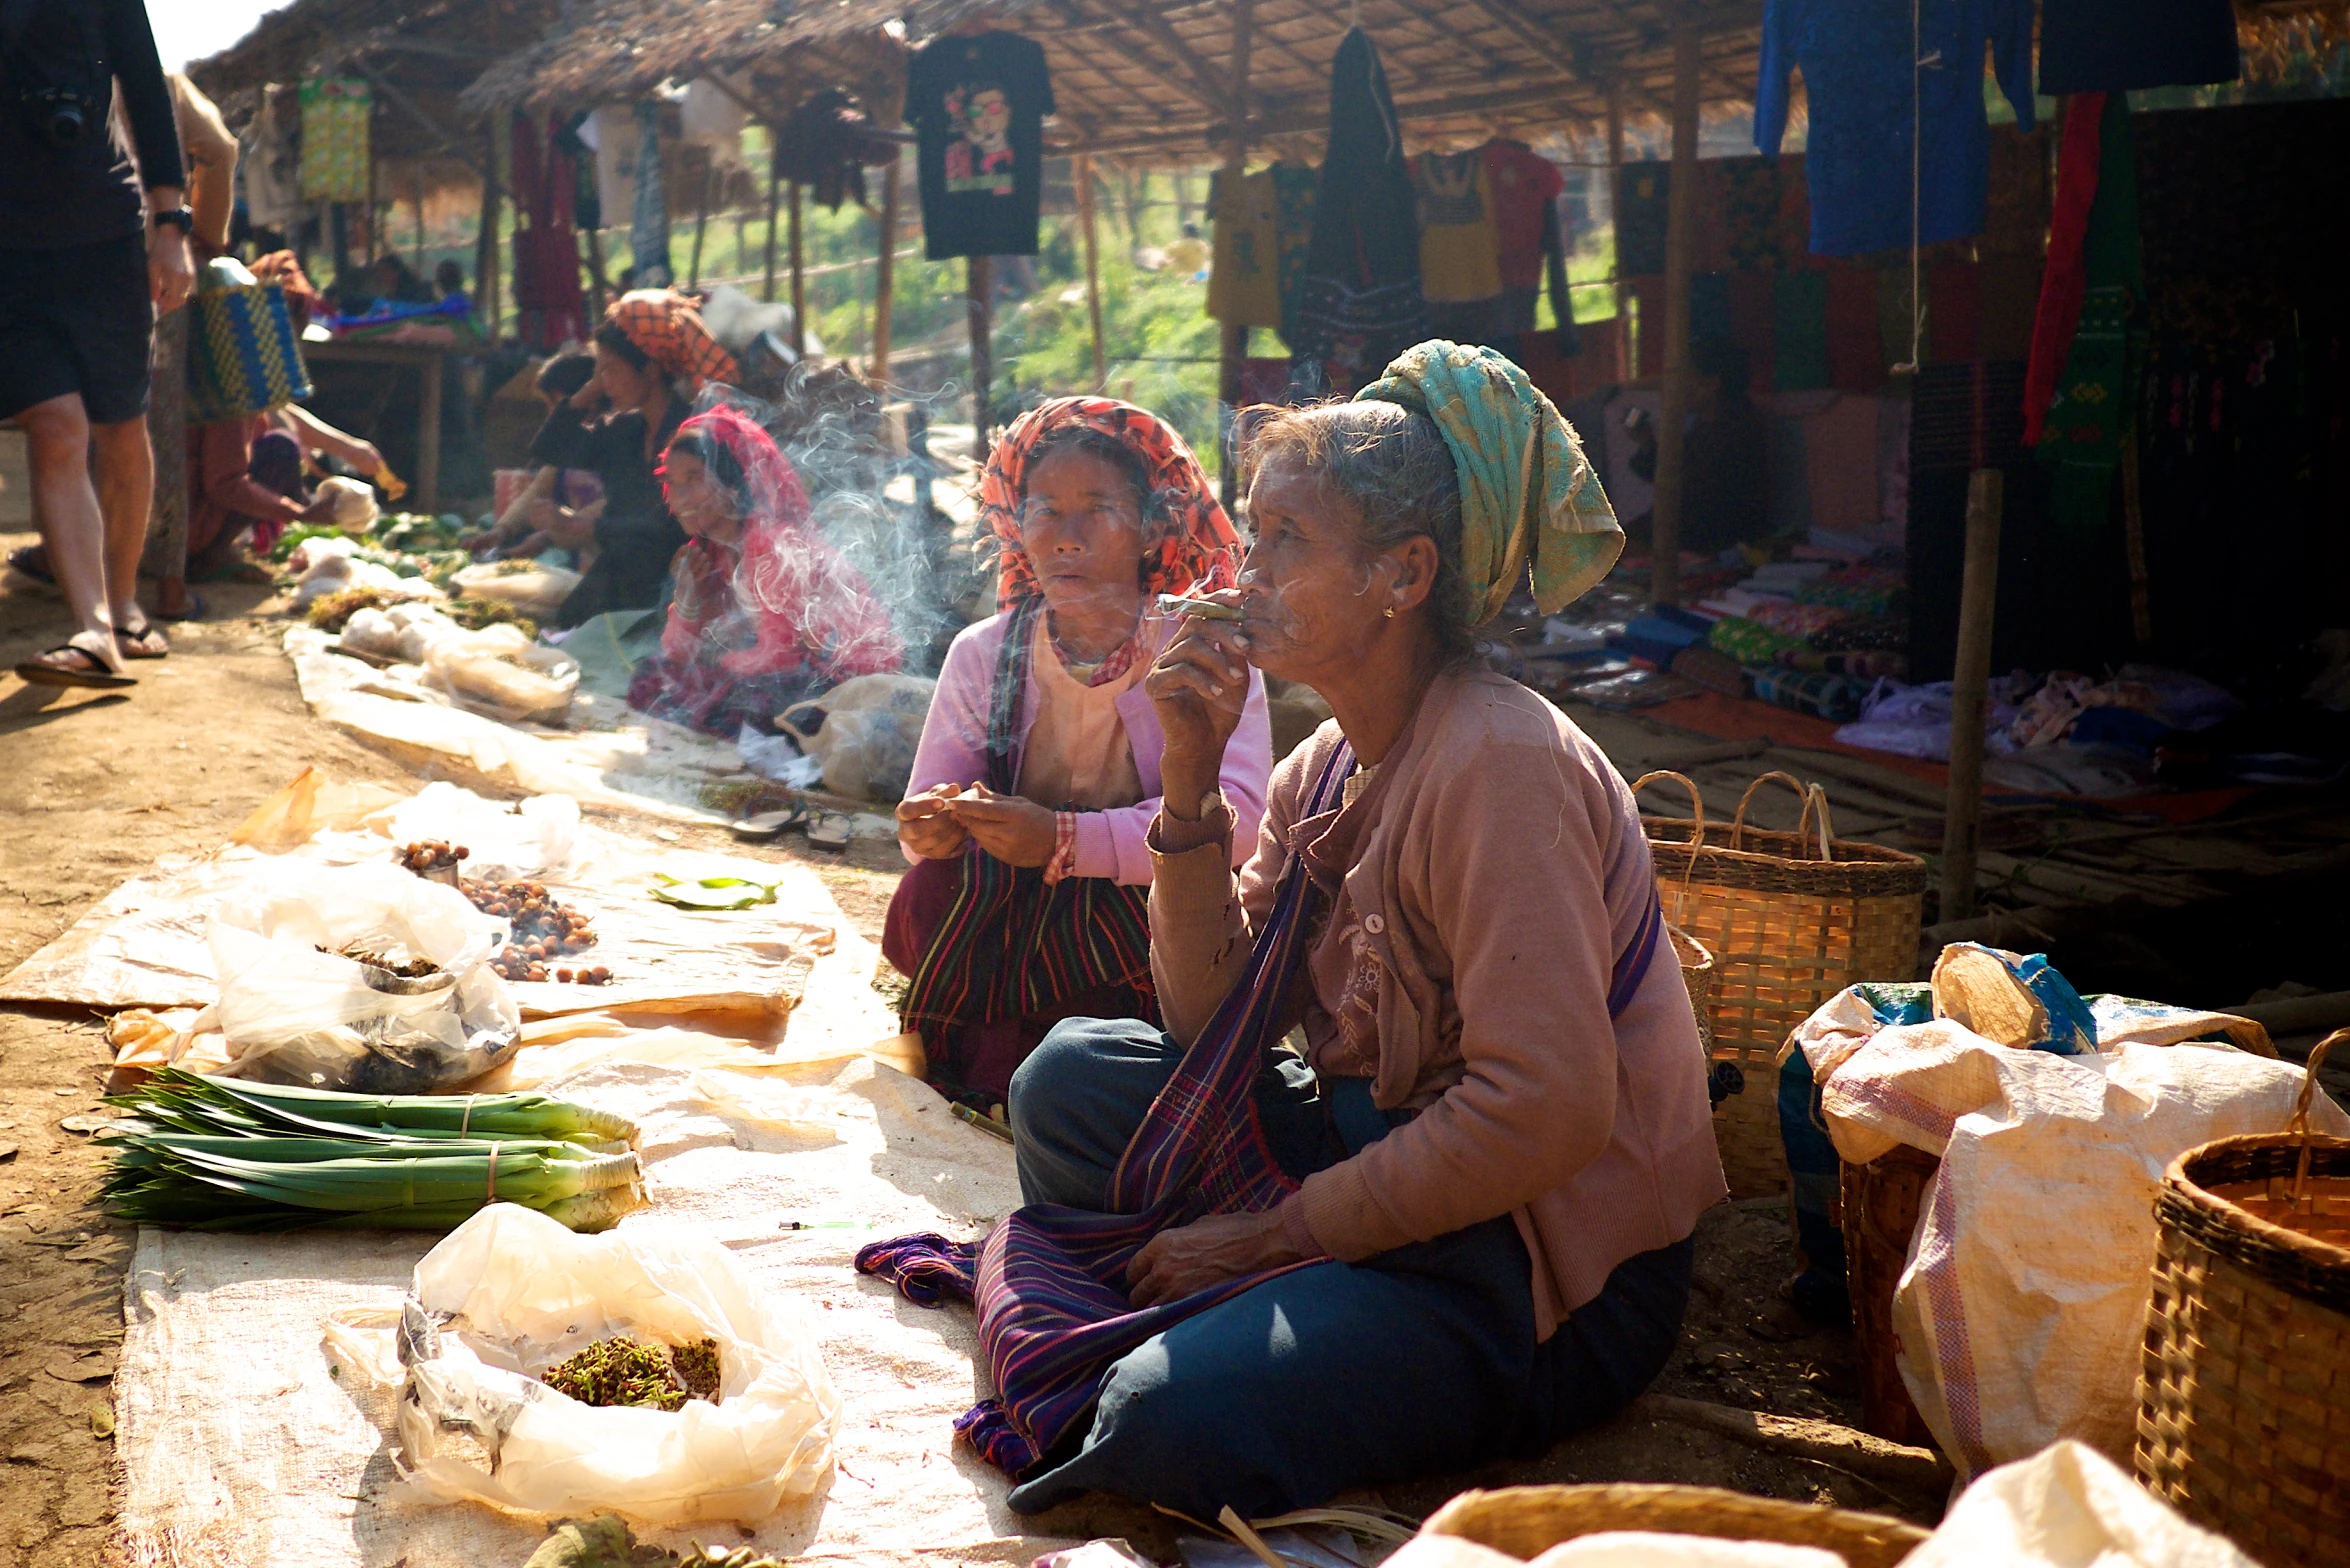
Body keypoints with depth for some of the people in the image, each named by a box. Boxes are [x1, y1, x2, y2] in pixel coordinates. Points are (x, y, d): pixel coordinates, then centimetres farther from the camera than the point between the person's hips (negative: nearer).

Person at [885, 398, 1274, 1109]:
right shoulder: (983, 653, 4)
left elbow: (1234, 814, -24)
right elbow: (934, 799, -1)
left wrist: (1063, 841, -35)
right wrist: (929, 826, -28)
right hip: (1008, 913, 3)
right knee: (922, 906, -26)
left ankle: (999, 1059, -7)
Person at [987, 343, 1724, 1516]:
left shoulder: (1499, 764, -22)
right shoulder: (1324, 769, 6)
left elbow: (1544, 1111, -28)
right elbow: (1211, 1022, 5)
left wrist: (1276, 1227, -19)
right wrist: (1190, 785, -6)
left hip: (1552, 1265, -8)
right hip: (1384, 1147, 8)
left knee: (1176, 1422, -26)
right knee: (1072, 1074, 3)